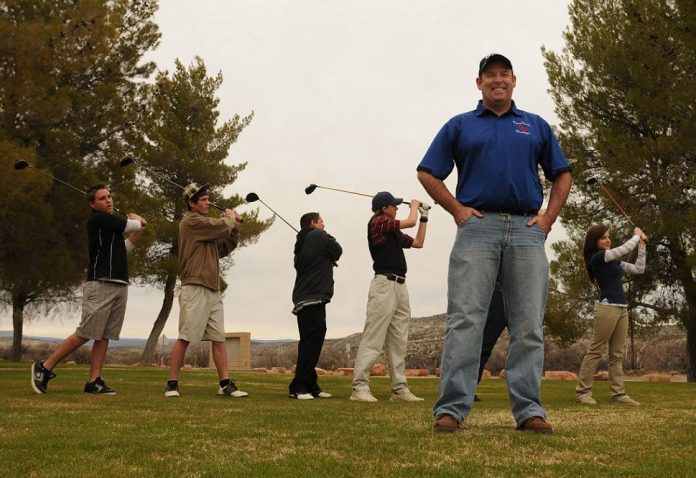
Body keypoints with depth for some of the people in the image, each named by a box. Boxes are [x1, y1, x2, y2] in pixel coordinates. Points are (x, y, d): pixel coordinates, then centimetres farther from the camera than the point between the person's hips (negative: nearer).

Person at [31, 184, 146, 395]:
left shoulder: (111, 224, 21)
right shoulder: (98, 219, -6)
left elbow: (123, 249, 25)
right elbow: (134, 224, -5)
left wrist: (137, 231, 13)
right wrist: (136, 219, 19)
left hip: (119, 286, 9)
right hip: (101, 284, -9)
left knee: (104, 336, 1)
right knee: (84, 334, -10)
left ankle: (94, 381, -1)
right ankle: (44, 368, -1)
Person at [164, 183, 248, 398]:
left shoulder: (209, 227, 24)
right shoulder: (191, 222, -5)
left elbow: (226, 247, 22)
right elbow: (222, 226, -13)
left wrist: (234, 226, 10)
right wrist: (230, 218, 9)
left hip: (213, 289, 9)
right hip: (195, 288, -9)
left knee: (219, 338, 3)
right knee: (185, 337, -8)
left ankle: (226, 384, 3)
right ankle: (172, 384, -5)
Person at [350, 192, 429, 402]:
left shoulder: (394, 231, 21)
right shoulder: (377, 222, -4)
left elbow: (418, 242, 28)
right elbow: (410, 222, -7)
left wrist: (424, 217, 23)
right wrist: (414, 206, 13)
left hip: (400, 286, 9)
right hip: (384, 284, -9)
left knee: (399, 342, 8)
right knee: (373, 338, -12)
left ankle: (399, 388, 11)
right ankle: (360, 387, -14)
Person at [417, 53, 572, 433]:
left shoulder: (536, 126, 19)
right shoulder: (459, 126, 14)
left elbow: (562, 175, 20)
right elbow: (428, 174, 12)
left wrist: (548, 217, 5)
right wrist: (457, 209, 0)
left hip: (527, 231, 2)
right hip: (477, 227, -2)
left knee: (529, 327, 0)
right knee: (465, 320, -9)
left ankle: (529, 409, 4)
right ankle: (451, 409, -10)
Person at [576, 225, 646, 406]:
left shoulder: (613, 260, 17)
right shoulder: (598, 257, -6)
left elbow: (639, 269, 18)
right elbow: (625, 248, -9)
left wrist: (642, 244, 13)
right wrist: (637, 235, 9)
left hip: (622, 308, 8)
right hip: (607, 307, -8)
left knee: (617, 354, 4)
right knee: (596, 351, -7)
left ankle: (618, 393, 3)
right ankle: (582, 391, -5)